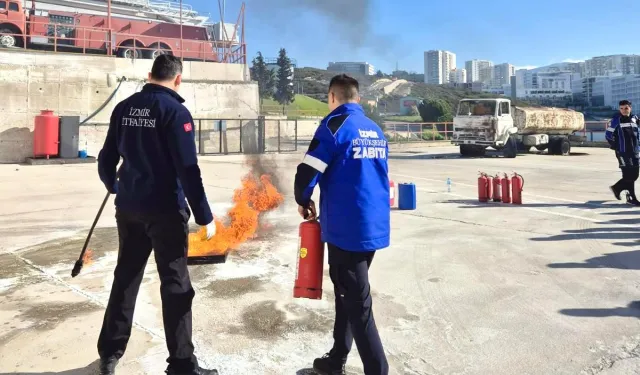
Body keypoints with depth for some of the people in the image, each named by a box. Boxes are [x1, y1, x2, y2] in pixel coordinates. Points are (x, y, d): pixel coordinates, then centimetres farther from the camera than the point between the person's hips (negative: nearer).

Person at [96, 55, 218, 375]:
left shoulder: (124, 108, 6)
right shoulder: (175, 111, -12)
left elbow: (106, 159, 11)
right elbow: (188, 169, -17)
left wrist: (114, 186, 32)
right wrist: (204, 216, -13)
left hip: (128, 208, 6)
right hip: (165, 211, -6)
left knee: (125, 278, 17)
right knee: (176, 285, 2)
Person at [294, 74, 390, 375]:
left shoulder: (336, 124, -10)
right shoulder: (376, 131, 13)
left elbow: (308, 172, -15)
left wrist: (303, 201, 5)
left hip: (346, 227, -8)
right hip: (374, 226, 8)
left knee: (357, 303, 0)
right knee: (348, 293, 20)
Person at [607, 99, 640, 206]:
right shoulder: (617, 119, -6)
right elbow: (608, 134, -4)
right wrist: (615, 146, -5)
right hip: (623, 152, -6)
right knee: (628, 174, -8)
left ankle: (616, 188, 26)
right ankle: (631, 198, -1)